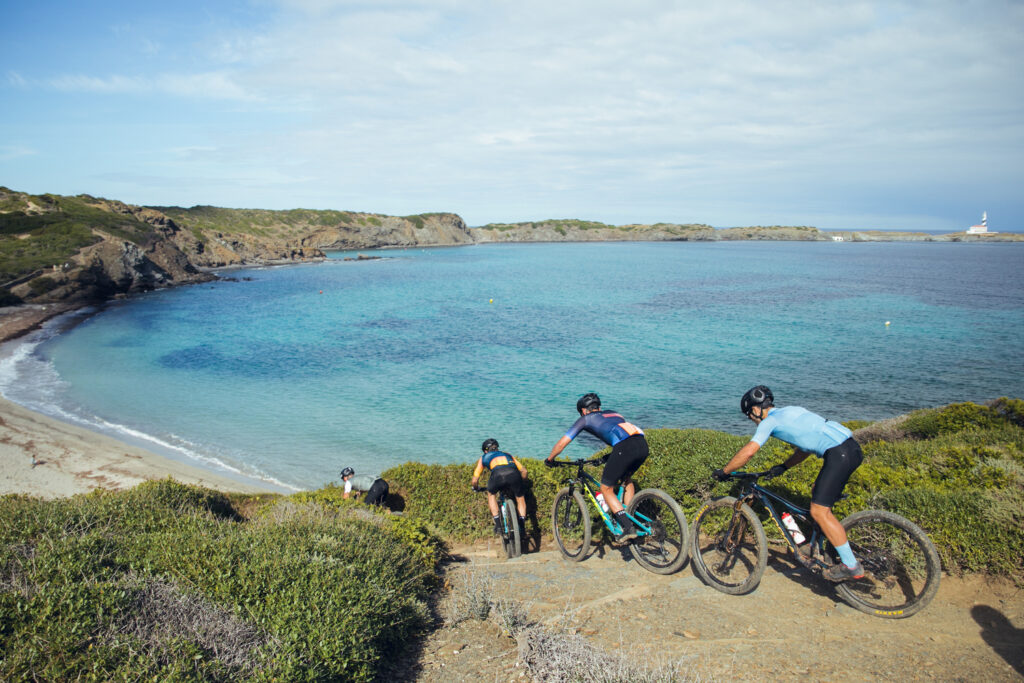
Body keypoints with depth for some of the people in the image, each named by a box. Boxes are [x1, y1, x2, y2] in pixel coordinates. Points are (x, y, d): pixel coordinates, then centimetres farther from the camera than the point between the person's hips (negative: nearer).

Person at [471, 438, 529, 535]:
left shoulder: (484, 457, 36)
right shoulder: (507, 454, 42)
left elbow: (474, 481, 31)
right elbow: (524, 472, 33)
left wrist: (475, 487, 53)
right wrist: (520, 484, 51)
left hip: (498, 474, -1)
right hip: (514, 473, 1)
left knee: (491, 494, 30)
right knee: (520, 498, 27)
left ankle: (498, 524, 20)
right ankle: (522, 527, 16)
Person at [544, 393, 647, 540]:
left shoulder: (586, 419, 21)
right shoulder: (612, 413, 36)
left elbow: (562, 442, 20)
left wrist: (549, 459, 34)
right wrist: (610, 456, 57)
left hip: (625, 448, -7)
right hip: (643, 445, 7)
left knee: (606, 488, 10)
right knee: (626, 479, 31)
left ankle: (628, 528, 2)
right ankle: (630, 520, 27)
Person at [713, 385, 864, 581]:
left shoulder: (770, 420, -1)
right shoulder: (789, 411, 24)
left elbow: (748, 452, -10)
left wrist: (724, 472, 1)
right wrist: (784, 467, 26)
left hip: (840, 454, -10)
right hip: (850, 447, 10)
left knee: (819, 511, -5)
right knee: (817, 495, 22)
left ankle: (851, 565, -1)